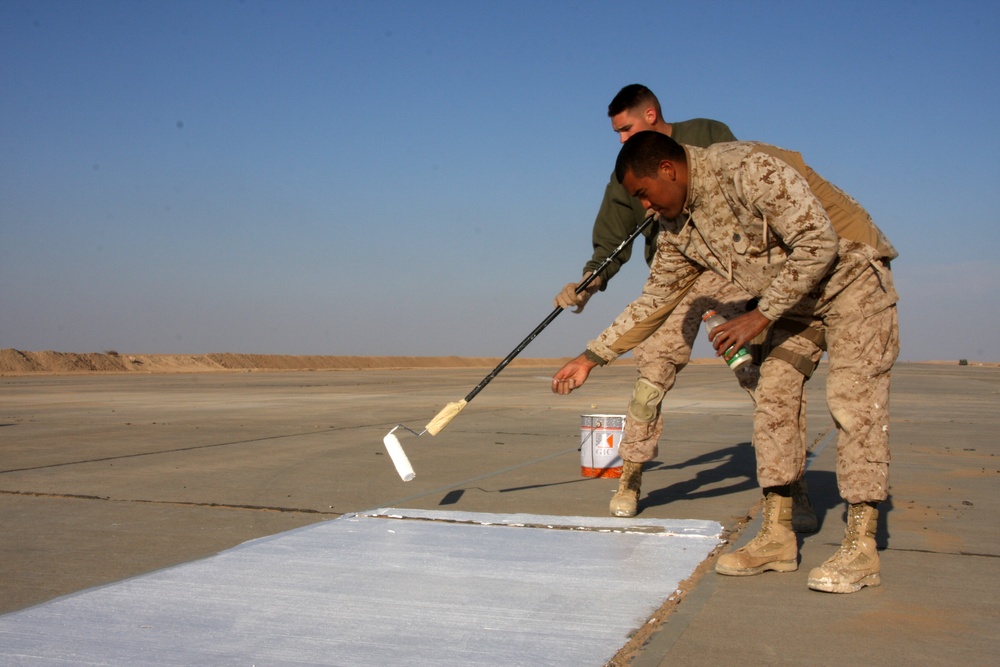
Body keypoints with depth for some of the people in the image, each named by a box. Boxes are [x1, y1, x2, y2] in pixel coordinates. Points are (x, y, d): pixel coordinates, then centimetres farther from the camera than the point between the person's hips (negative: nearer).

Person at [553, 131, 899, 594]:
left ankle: (860, 549, -13)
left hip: (850, 273, -8)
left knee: (853, 400, -15)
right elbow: (653, 300, 7)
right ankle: (776, 537, 4)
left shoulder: (748, 169, -27)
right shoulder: (677, 227, -1)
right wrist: (592, 357, 3)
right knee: (771, 400, 0)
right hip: (792, 295, 8)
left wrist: (760, 317, -26)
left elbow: (819, 243, -28)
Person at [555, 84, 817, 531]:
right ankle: (630, 480, 6)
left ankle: (794, 485, 4)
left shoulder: (709, 136, 4)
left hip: (732, 268, -2)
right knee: (652, 374, -10)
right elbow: (611, 242, 10)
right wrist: (587, 284, -7)